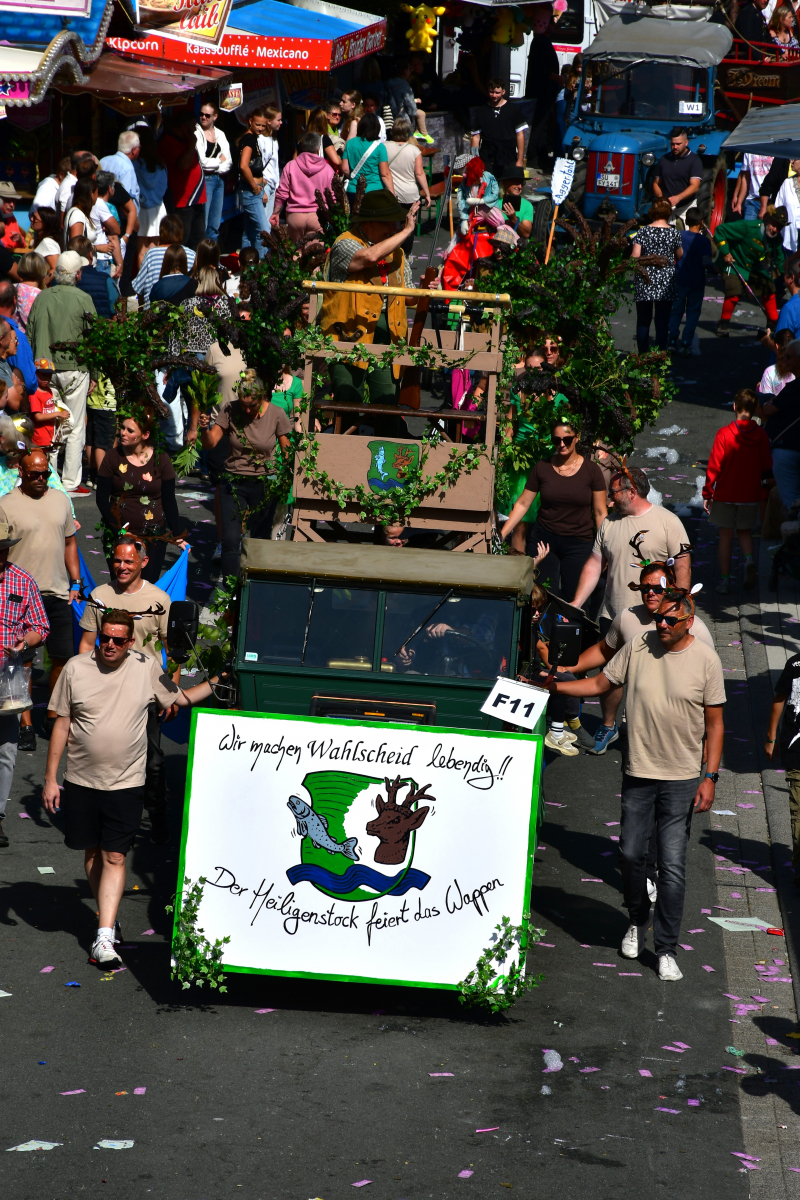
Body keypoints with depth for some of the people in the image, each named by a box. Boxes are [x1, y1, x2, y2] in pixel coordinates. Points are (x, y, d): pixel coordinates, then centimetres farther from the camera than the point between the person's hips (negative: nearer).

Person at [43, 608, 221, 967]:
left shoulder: (147, 669, -2)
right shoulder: (76, 668, -2)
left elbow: (182, 698, 12)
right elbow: (62, 724, 2)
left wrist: (217, 681, -1)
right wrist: (50, 779, 2)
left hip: (125, 782, -2)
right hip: (81, 780, 2)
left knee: (114, 856, -7)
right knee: (92, 852, 12)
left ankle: (104, 938, -11)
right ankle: (108, 918, 30)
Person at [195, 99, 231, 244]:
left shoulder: (220, 134, 13)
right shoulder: (196, 134, -6)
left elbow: (228, 162, 7)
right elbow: (202, 162, -14)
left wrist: (214, 166, -9)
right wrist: (219, 160, 1)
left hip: (219, 180, 6)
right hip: (205, 180, -6)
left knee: (215, 226, 8)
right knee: (203, 225, -10)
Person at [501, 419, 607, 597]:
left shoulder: (591, 471, -1)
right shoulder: (542, 468, 3)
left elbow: (600, 513, 1)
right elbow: (522, 504, 6)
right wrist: (502, 534, -1)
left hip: (578, 544, -1)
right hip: (544, 541, 1)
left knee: (572, 596, -4)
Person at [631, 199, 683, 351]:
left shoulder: (643, 232, -4)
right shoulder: (674, 233, -3)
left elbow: (635, 256, -9)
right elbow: (680, 256, 9)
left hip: (644, 282, 0)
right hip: (666, 282, 0)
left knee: (643, 321, 10)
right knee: (662, 322, 3)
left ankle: (643, 355, 11)